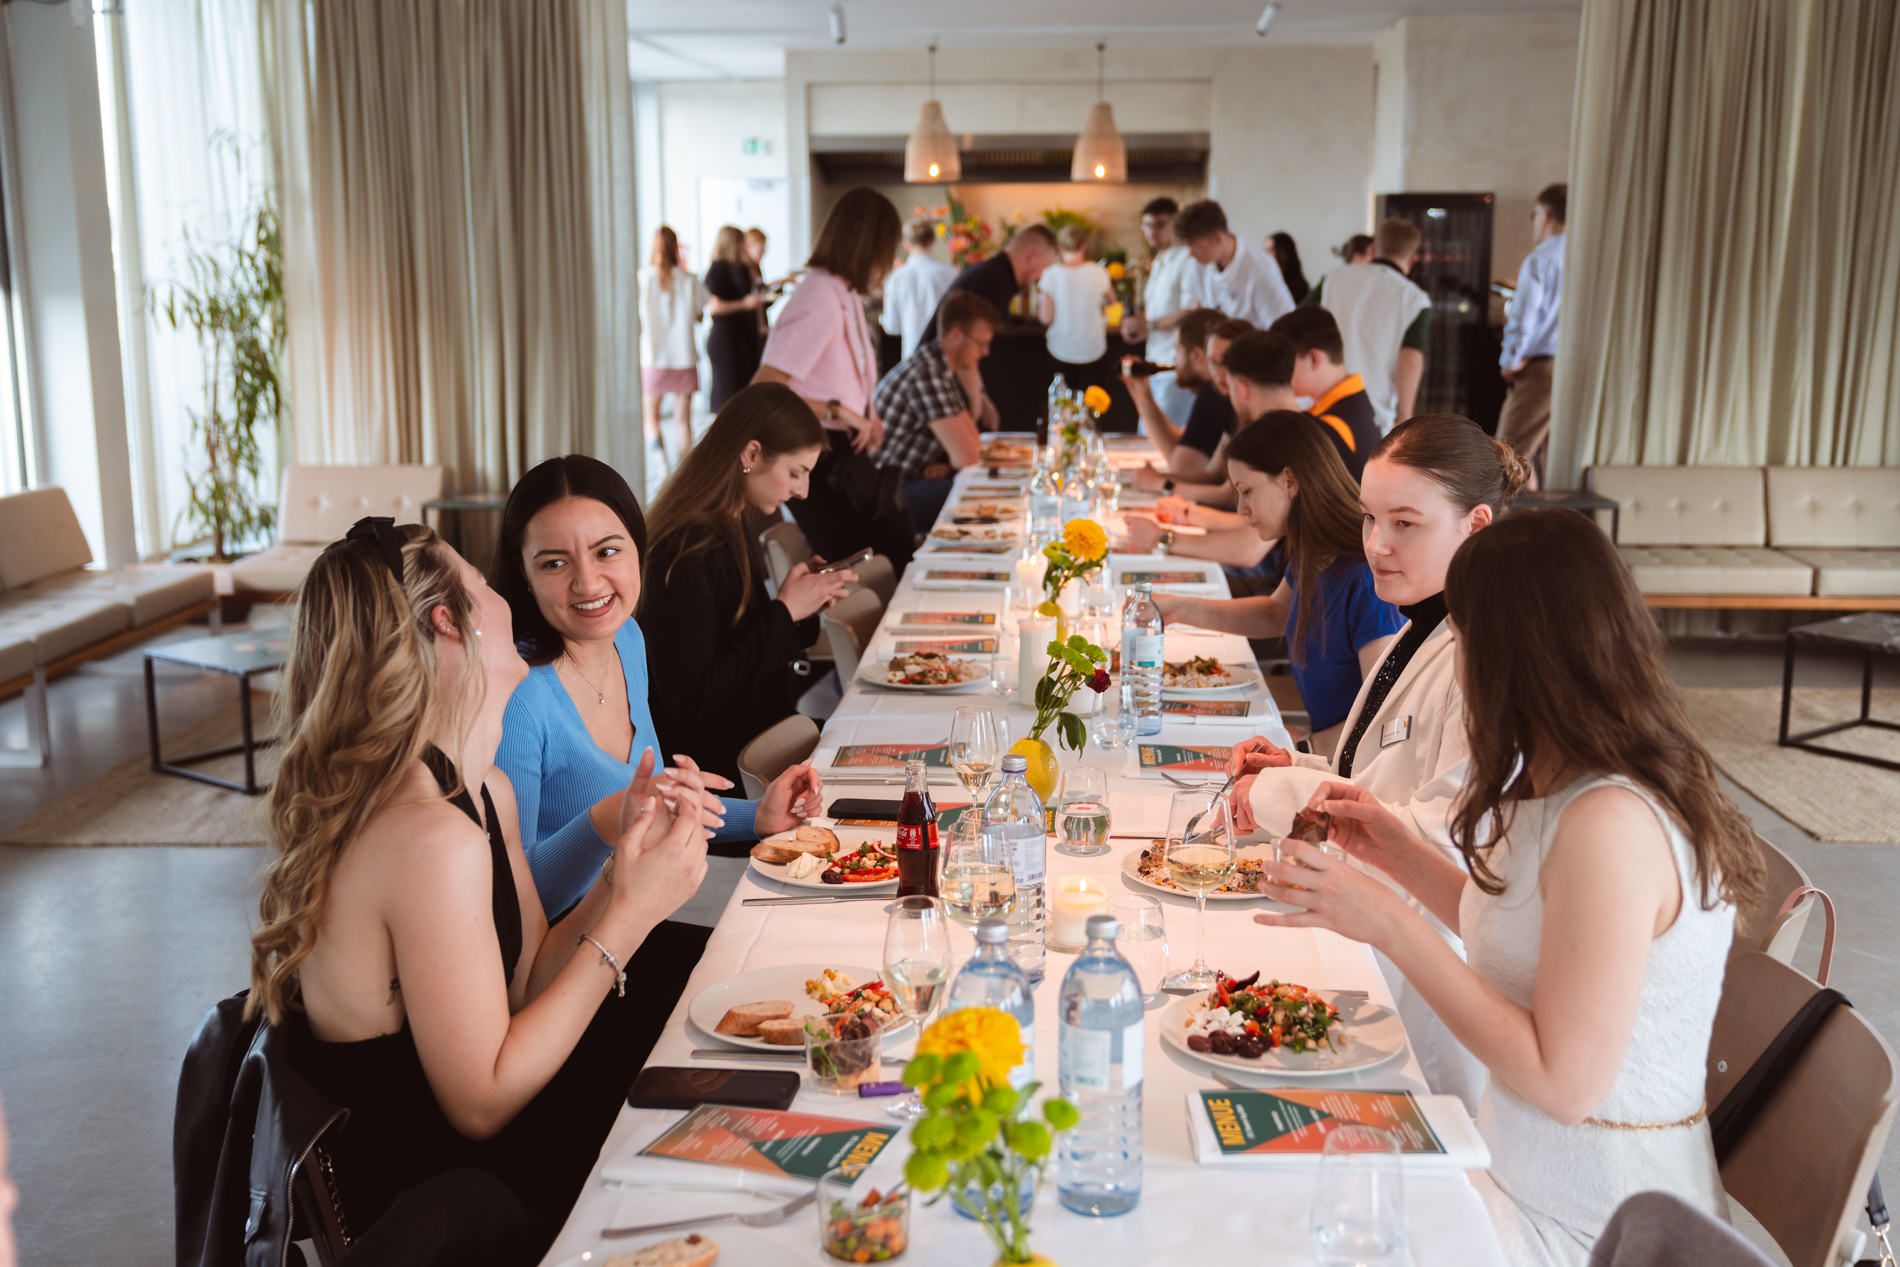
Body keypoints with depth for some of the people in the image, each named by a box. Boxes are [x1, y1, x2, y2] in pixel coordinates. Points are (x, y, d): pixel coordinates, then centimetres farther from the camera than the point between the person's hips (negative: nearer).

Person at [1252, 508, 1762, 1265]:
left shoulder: (1611, 825, -27)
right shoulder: (1561, 790, 3)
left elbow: (1565, 1083, -26)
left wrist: (1389, 924, -25)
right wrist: (1396, 853, 8)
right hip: (1521, 1166, 8)